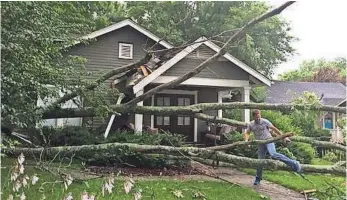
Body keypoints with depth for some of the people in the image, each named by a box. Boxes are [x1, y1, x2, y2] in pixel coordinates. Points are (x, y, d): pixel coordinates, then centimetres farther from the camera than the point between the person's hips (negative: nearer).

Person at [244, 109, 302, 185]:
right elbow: (247, 133, 12)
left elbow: (274, 129, -6)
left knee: (273, 154, -32)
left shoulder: (265, 121, -8)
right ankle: (258, 179, 23)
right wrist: (246, 140, -9)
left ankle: (293, 163, -33)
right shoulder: (250, 125, 3)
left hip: (268, 141, -4)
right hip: (260, 144, 4)